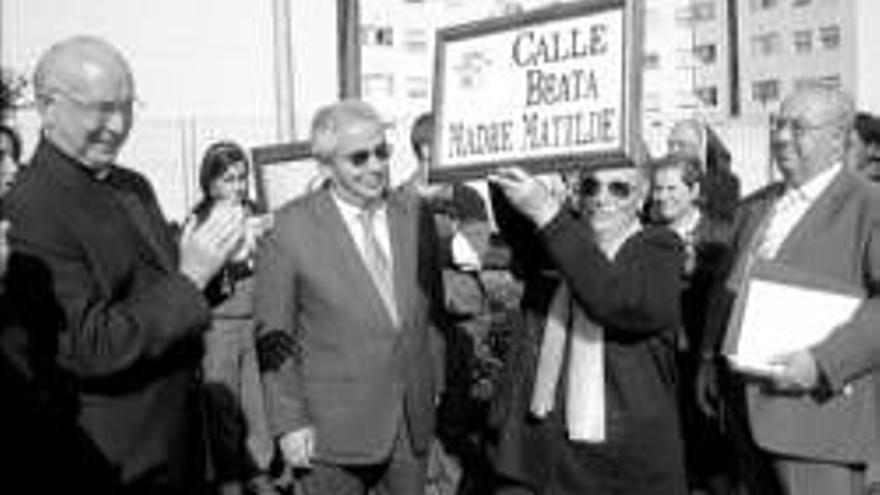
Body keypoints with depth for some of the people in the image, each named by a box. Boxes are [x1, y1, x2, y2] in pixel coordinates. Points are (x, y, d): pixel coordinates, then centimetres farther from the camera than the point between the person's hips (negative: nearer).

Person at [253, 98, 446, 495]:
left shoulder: (415, 214, 1)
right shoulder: (289, 229, -11)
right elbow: (273, 336, -7)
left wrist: (436, 386, 8)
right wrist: (288, 423, -8)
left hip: (413, 419, 4)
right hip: (332, 428, -3)